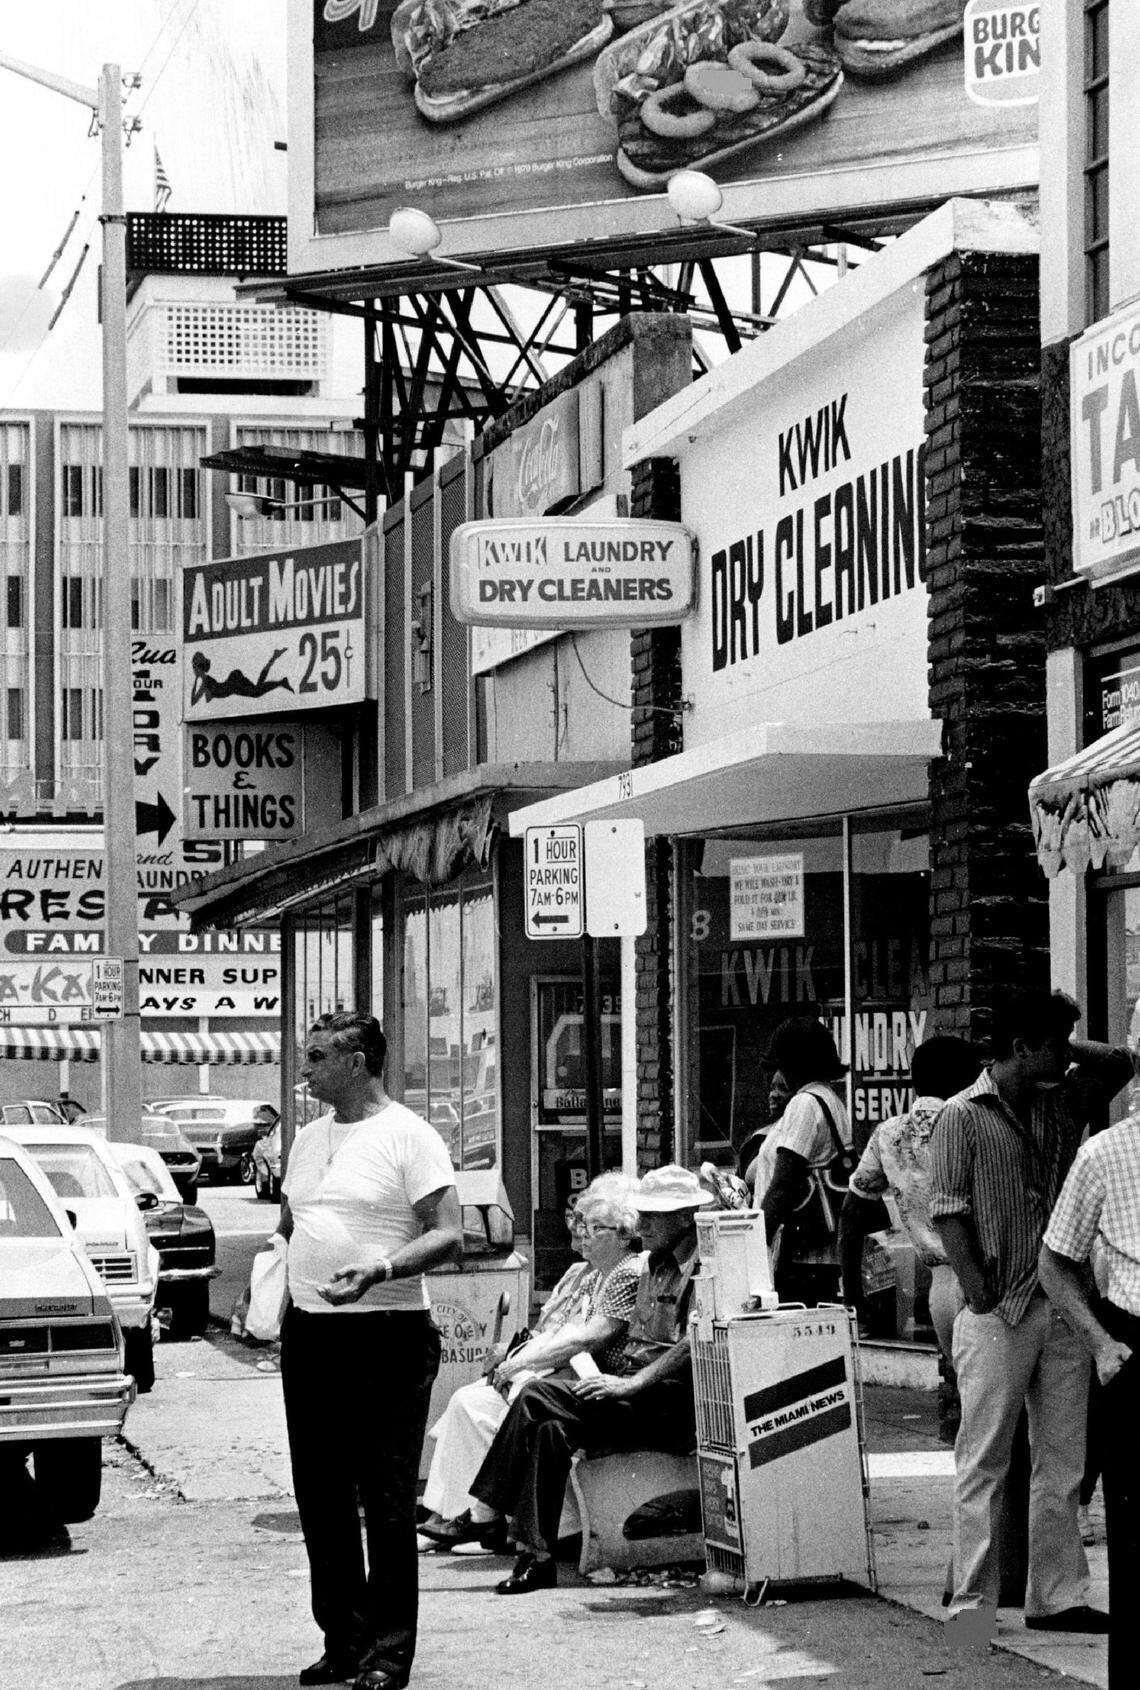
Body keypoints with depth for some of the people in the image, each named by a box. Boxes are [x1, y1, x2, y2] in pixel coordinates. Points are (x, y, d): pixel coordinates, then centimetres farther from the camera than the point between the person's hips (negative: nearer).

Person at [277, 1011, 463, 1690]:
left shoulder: (409, 1137, -7)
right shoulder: (309, 1139, 15)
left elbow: (448, 1236, -13)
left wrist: (378, 1268, -26)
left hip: (387, 1335, -7)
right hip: (308, 1332, 7)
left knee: (387, 1500, -4)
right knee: (321, 1495, 9)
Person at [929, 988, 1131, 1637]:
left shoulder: (1063, 1102, 12)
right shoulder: (963, 1117, -5)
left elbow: (1120, 1063, 21)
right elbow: (949, 1213, -9)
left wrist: (1066, 1049, 7)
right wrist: (979, 1293, -15)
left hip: (1062, 1308, 6)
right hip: (998, 1315, -6)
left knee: (1063, 1462, 7)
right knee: (984, 1462, -2)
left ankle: (1057, 1596, 12)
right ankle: (974, 1601, 0)